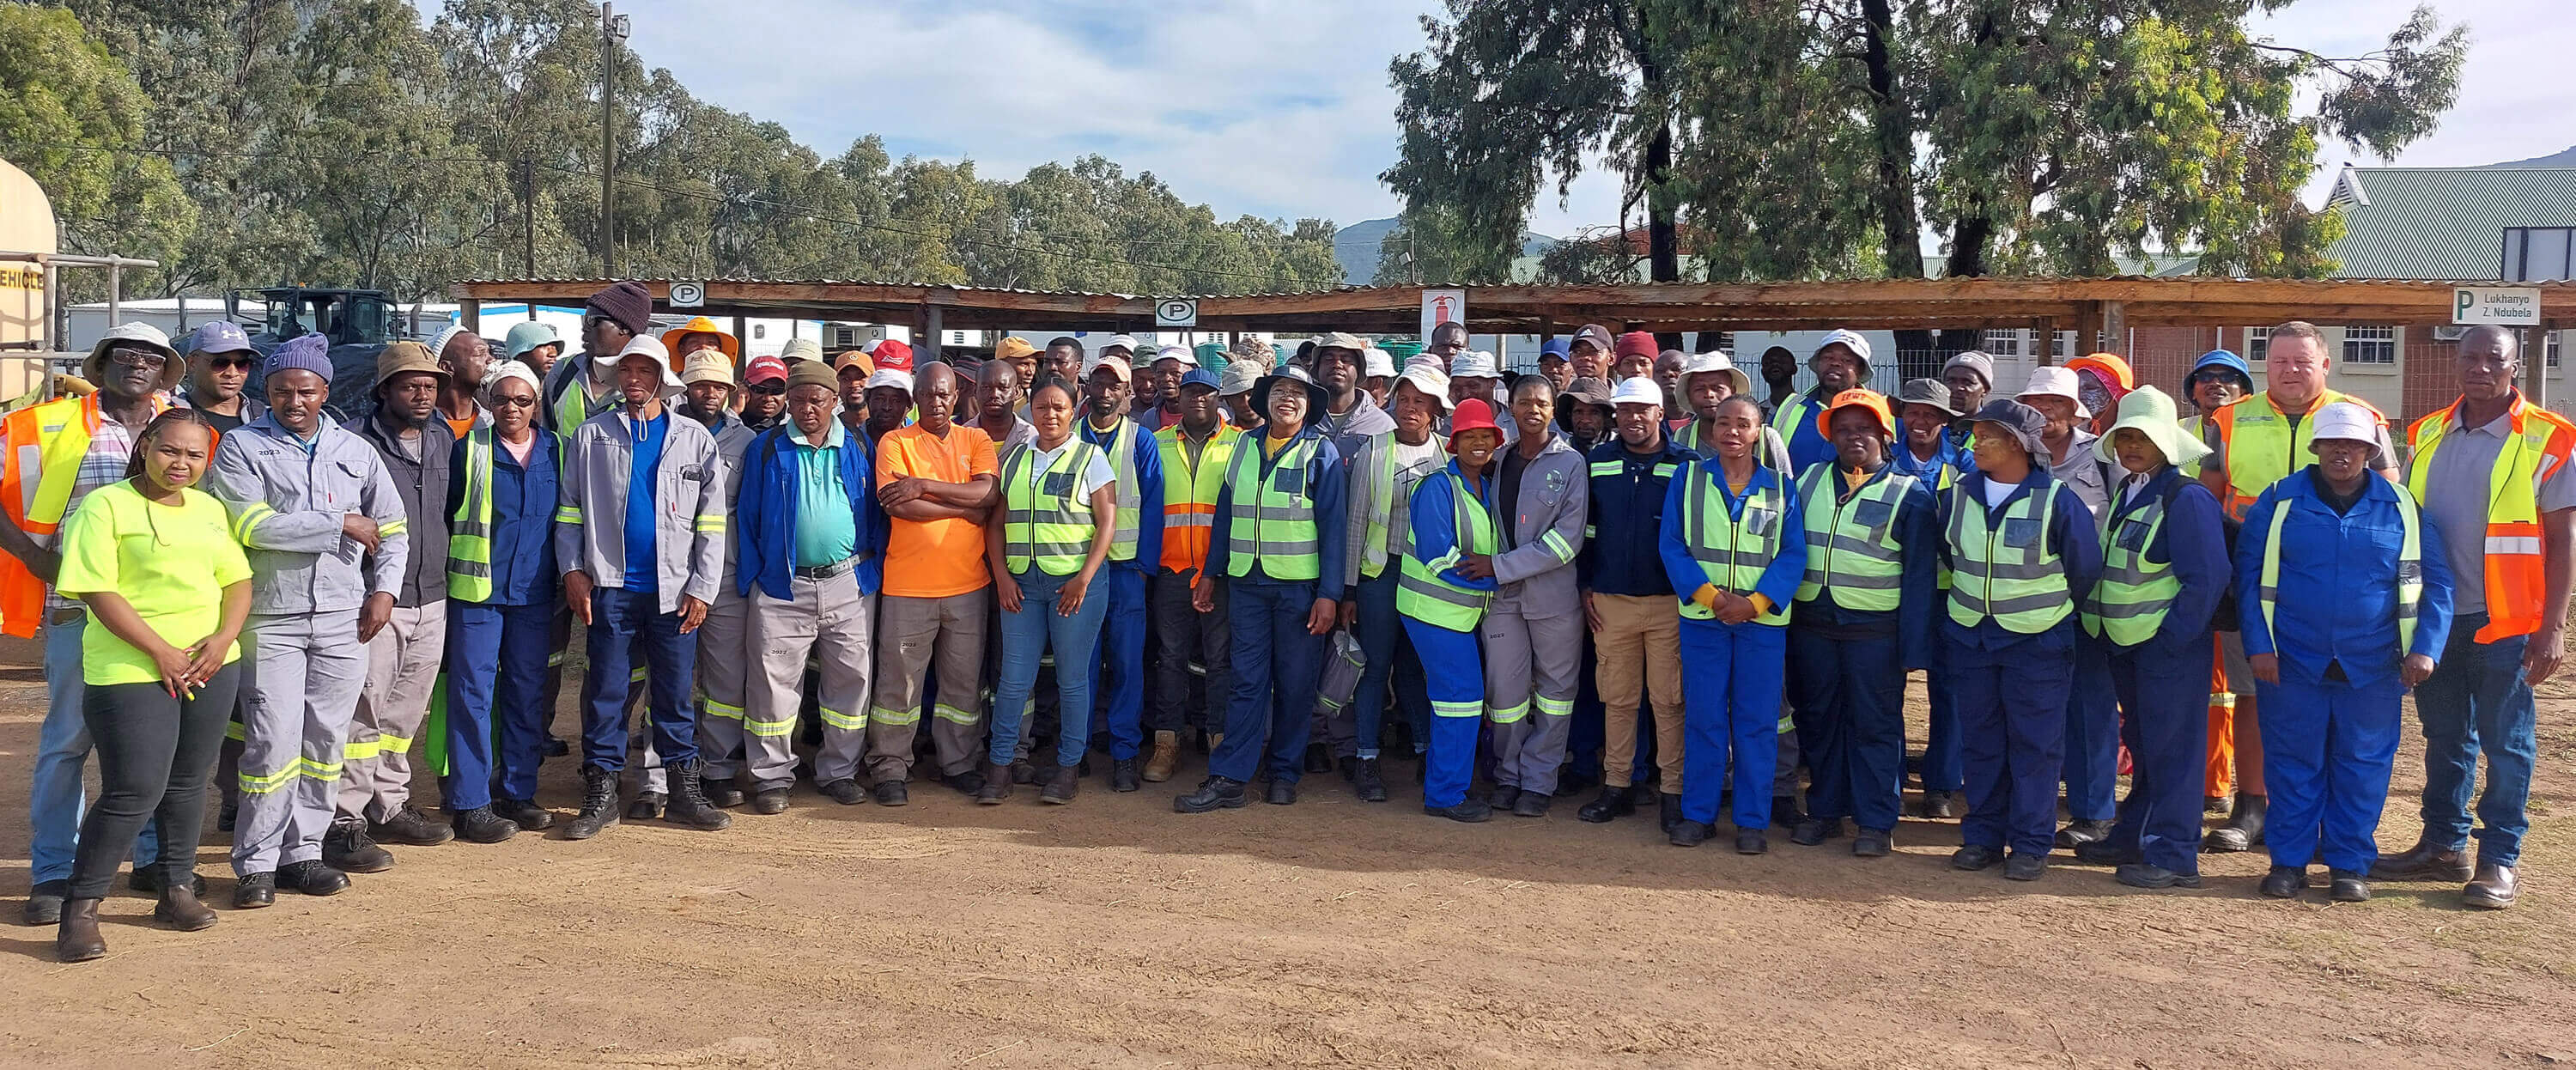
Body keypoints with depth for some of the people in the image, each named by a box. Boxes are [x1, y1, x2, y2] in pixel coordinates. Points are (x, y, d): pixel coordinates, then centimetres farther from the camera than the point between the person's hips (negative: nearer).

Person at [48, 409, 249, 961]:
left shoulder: (210, 509, 14)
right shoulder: (106, 506, -5)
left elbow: (237, 580, 13)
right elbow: (98, 592, -11)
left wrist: (223, 637, -6)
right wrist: (161, 651, -15)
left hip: (211, 665, 6)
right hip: (131, 670, -6)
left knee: (188, 781, 12)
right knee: (134, 790, -9)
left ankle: (177, 887, 25)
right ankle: (81, 907, 4)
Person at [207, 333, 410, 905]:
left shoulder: (356, 450, 13)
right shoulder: (241, 446, 0)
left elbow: (392, 528, 19)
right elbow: (251, 524, -14)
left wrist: (384, 589, 5)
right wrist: (340, 524, -11)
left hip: (343, 619, 4)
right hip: (272, 617, -4)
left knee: (326, 740, 7)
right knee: (273, 740, -6)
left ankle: (303, 851, 17)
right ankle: (257, 862, 5)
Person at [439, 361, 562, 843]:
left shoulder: (556, 451, 8)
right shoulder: (468, 449, 0)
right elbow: (444, 514, 4)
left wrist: (565, 578, 13)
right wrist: (452, 569, 3)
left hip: (534, 591, 3)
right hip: (477, 588, -3)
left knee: (527, 691, 9)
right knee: (472, 692, -4)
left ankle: (517, 792, 19)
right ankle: (469, 804, 1)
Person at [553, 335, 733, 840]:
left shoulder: (696, 439, 8)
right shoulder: (591, 435, 8)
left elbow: (711, 522, 6)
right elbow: (569, 509, 9)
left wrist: (702, 588, -1)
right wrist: (573, 571, -2)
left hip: (674, 589, 0)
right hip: (610, 586, 0)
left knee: (676, 694, 5)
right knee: (606, 692, 2)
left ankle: (685, 793, 13)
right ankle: (600, 795, 10)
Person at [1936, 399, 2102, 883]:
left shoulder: (2057, 501, -12)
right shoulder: (1958, 495, 0)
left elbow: (2084, 567, 0)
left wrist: (2047, 607, 10)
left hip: (2037, 642, -4)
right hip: (1968, 638, 4)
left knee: (2034, 744, 1)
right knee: (1979, 742, 9)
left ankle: (2031, 844, 9)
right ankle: (1982, 836, 19)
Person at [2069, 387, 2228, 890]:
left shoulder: (2187, 498, -14)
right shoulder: (2124, 493, 11)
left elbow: (2207, 578, -17)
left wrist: (2171, 636, -17)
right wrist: (2097, 622, 11)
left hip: (2170, 645, -8)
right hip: (2125, 642, 8)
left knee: (2171, 748, -3)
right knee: (2141, 744, 17)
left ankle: (2173, 856, 2)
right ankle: (2134, 837, 27)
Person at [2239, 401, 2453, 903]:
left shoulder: (2403, 507, 4)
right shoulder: (2279, 501, 1)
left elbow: (2436, 582, 7)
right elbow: (2249, 575, 1)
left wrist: (2426, 647, -5)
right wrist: (2258, 645, -7)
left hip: (2372, 668, 1)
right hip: (2292, 664, -1)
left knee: (2362, 767, 7)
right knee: (2293, 765, 6)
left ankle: (2351, 864, 19)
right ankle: (2288, 861, 16)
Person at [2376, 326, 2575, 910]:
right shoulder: (2428, 434, 8)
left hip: (2505, 620, -4)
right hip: (2435, 615, 4)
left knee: (2505, 743, 2)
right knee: (2444, 737, 13)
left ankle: (2498, 861, 10)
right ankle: (2443, 846, 23)